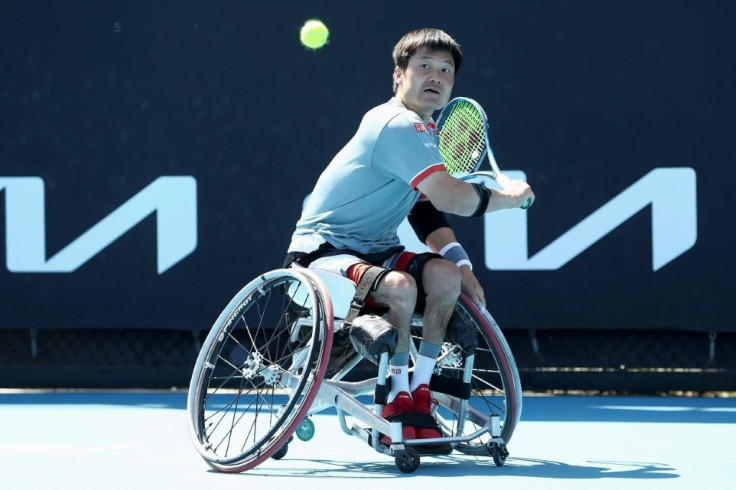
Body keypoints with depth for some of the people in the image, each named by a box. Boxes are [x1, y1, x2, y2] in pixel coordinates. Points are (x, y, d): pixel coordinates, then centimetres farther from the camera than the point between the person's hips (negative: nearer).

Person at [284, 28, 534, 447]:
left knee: (445, 275, -14)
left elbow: (430, 211, 15)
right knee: (400, 286, -34)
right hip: (322, 250, -9)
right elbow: (450, 197, -28)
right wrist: (509, 197, -11)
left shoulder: (425, 134, 13)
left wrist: (461, 264, -1)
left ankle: (419, 392, -4)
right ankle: (397, 398, -16)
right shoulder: (398, 125, -20)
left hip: (372, 250, 9)